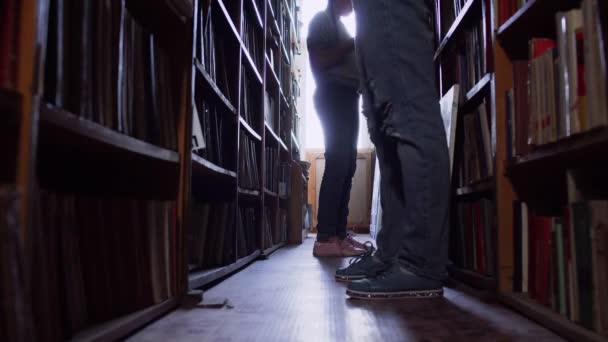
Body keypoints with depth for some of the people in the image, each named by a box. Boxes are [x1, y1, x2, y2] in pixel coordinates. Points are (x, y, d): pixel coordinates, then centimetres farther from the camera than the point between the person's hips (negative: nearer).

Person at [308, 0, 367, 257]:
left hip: (347, 97, 9)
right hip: (334, 95, -9)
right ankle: (325, 239, -20)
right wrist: (352, 44, -11)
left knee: (347, 164, 2)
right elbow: (319, 62, -11)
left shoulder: (339, 25, 28)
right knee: (337, 163, -17)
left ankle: (339, 234, 3)